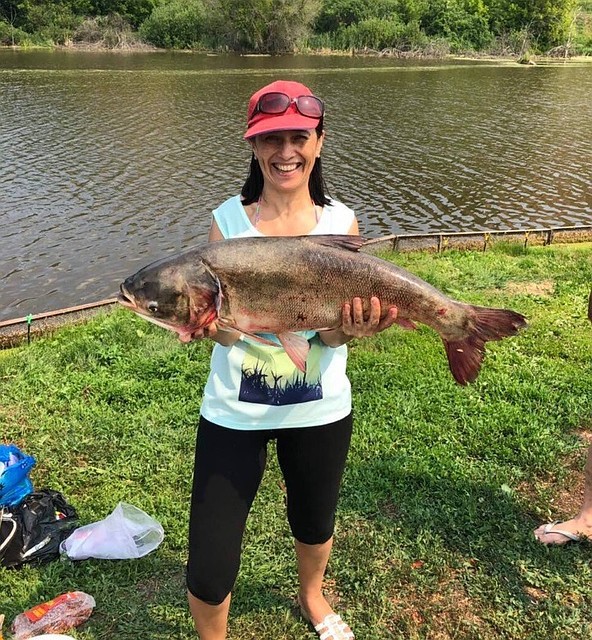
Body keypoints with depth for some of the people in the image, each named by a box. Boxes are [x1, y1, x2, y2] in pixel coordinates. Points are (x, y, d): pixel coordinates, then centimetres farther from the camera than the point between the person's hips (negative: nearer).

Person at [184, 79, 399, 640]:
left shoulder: (340, 222, -6)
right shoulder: (228, 219, -7)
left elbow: (332, 330, -10)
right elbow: (226, 328, -13)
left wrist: (352, 326, -32)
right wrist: (211, 321, -36)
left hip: (319, 410, 1)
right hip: (233, 411, -1)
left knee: (315, 524, 26)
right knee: (208, 570, 1)